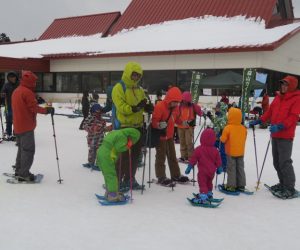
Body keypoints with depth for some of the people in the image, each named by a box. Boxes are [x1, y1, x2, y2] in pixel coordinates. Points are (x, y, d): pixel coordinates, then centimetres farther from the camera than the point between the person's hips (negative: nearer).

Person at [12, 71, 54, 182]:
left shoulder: (16, 91, 13)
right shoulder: (27, 92, -17)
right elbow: (34, 108, -19)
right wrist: (47, 110, -10)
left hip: (18, 126, 9)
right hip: (27, 126, -9)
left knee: (22, 148, 19)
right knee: (28, 150, -3)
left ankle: (19, 171, 25)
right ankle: (24, 174, -2)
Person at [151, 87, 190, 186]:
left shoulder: (175, 107, 1)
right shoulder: (159, 106, -24)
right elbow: (154, 121, -25)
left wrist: (183, 122, 2)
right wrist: (159, 125, -44)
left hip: (170, 135, 8)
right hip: (160, 136, -8)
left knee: (172, 156, 16)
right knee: (161, 157, 0)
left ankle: (176, 175, 27)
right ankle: (161, 177, 10)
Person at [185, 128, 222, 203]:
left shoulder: (198, 149, -15)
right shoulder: (215, 150, -3)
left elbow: (193, 159, -9)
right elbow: (218, 161, 5)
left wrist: (189, 168, 0)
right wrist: (219, 169, 20)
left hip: (202, 171, -5)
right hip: (212, 171, 5)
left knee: (202, 184, -3)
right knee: (209, 183, 25)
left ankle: (203, 197, -15)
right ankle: (209, 194, 40)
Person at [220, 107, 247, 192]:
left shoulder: (227, 128, -18)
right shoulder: (243, 128, -2)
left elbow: (223, 139, -13)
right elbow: (244, 139, 9)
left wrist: (220, 138, 8)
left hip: (231, 152, -5)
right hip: (241, 152, 5)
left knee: (231, 169, 4)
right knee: (240, 168, 13)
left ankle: (231, 186, 6)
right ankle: (241, 185, 19)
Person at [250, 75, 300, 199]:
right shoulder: (278, 97, 13)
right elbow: (270, 111, 17)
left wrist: (280, 126, -27)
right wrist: (258, 121, 10)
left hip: (286, 136, -7)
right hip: (275, 134, 8)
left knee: (284, 162, -8)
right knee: (277, 162, 14)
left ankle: (290, 189, 1)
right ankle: (283, 184, 27)